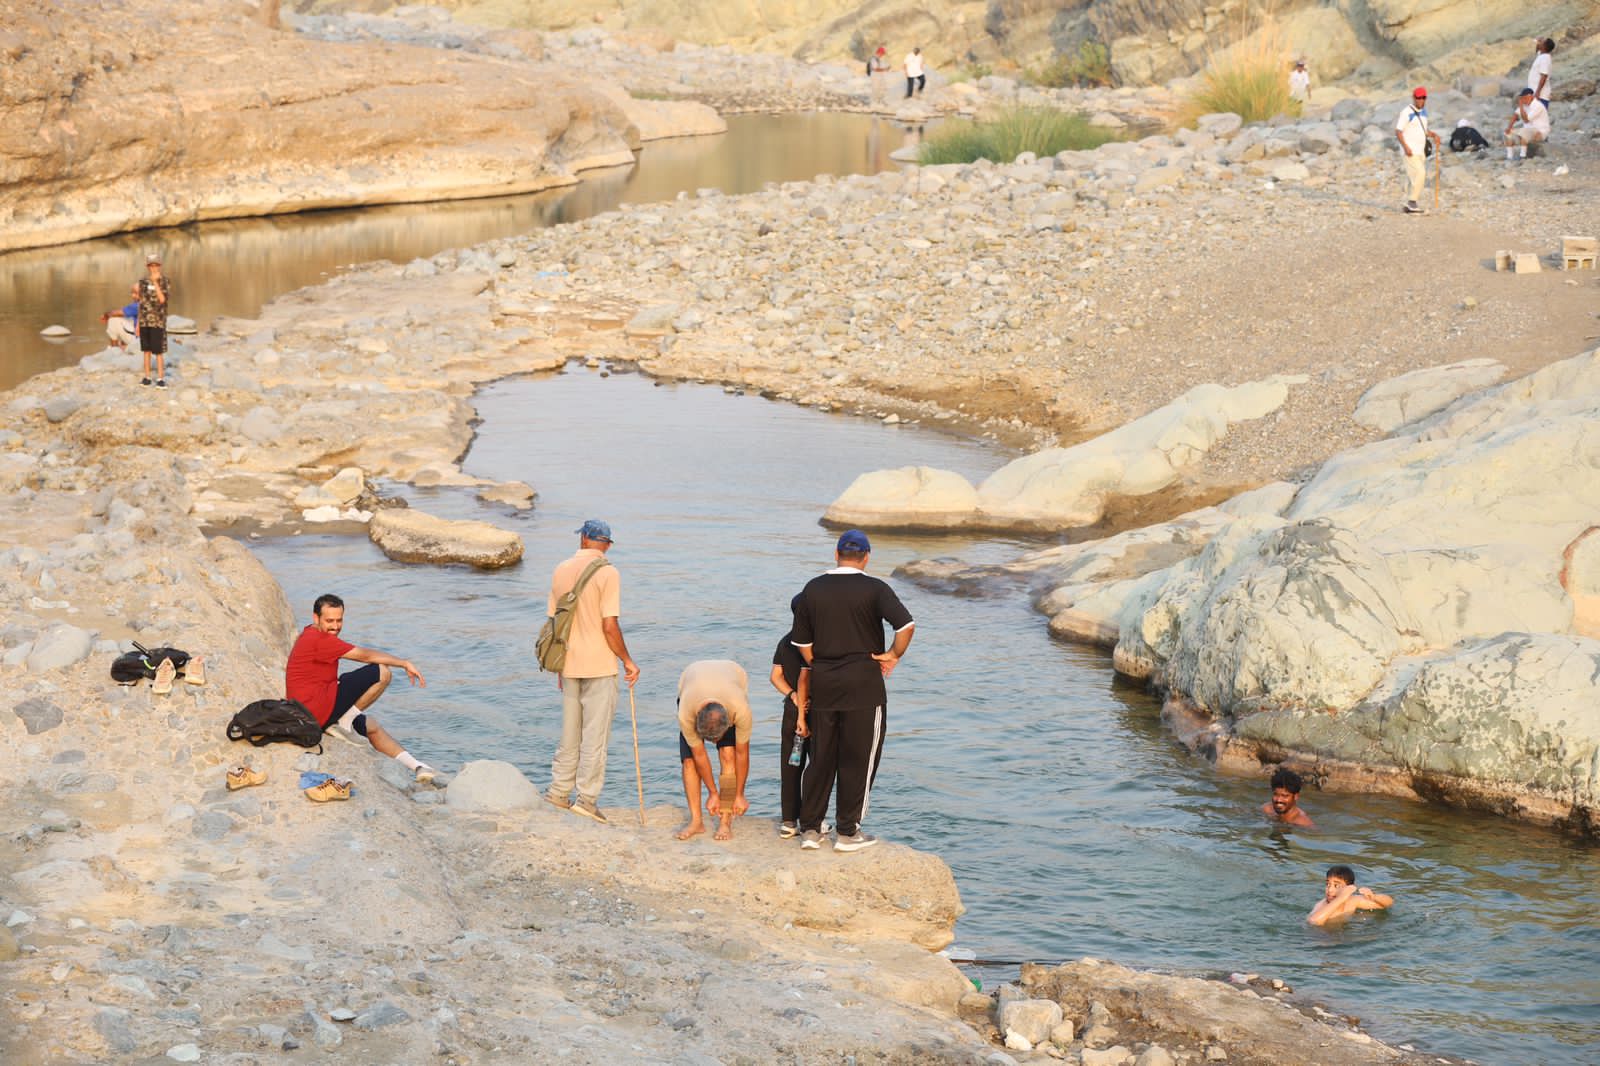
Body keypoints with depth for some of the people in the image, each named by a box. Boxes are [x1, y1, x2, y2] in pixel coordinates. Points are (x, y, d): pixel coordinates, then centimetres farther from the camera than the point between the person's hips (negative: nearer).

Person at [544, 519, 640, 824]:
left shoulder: (561, 570, 5)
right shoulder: (607, 573, -13)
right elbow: (610, 627, -17)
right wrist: (627, 660, -4)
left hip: (569, 662, 6)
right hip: (599, 665, -5)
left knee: (570, 731, 16)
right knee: (595, 734, 1)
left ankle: (559, 790, 20)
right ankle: (587, 798, 1)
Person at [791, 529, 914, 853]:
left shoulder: (814, 588, 5)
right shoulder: (874, 589, -7)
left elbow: (802, 642, 9)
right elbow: (906, 624, -21)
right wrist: (893, 656, -6)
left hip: (823, 681, 4)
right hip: (863, 682, -4)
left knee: (821, 756, 12)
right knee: (858, 759, 4)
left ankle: (809, 829, 13)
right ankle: (848, 832, 7)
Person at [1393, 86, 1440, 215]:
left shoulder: (1423, 112, 14)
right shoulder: (1407, 113, -11)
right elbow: (1398, 132, -13)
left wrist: (1434, 135, 5)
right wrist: (1405, 147, -24)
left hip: (1421, 151, 8)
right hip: (1410, 151, -8)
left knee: (1413, 178, 8)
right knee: (1419, 174, -18)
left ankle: (1409, 206, 12)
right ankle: (1412, 201, -10)